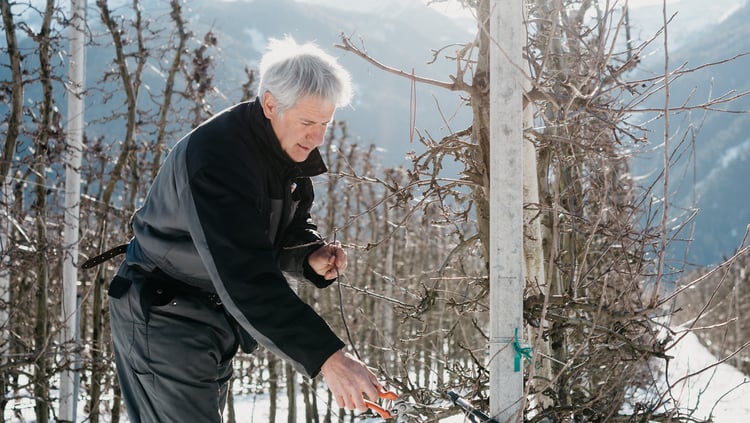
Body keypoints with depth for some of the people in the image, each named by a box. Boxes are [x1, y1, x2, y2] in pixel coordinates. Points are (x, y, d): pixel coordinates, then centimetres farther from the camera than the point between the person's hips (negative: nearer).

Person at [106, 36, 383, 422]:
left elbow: (290, 227, 11)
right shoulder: (217, 157, -32)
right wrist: (326, 357, -46)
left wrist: (311, 255, -15)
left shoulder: (290, 148, -4)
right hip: (164, 318, -9)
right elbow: (245, 276, -40)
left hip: (215, 315, 9)